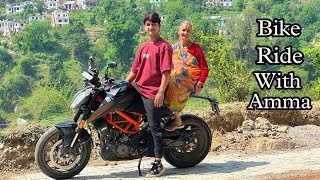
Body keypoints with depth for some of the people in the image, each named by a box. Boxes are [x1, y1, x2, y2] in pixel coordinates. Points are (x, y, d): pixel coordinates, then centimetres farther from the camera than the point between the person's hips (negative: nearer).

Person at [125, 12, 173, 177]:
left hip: (153, 93, -8)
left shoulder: (164, 46, -5)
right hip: (139, 89, 8)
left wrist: (161, 91, -20)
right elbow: (135, 69, 20)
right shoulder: (143, 47, 17)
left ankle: (158, 164, -4)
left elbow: (166, 71, -13)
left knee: (154, 126, -7)